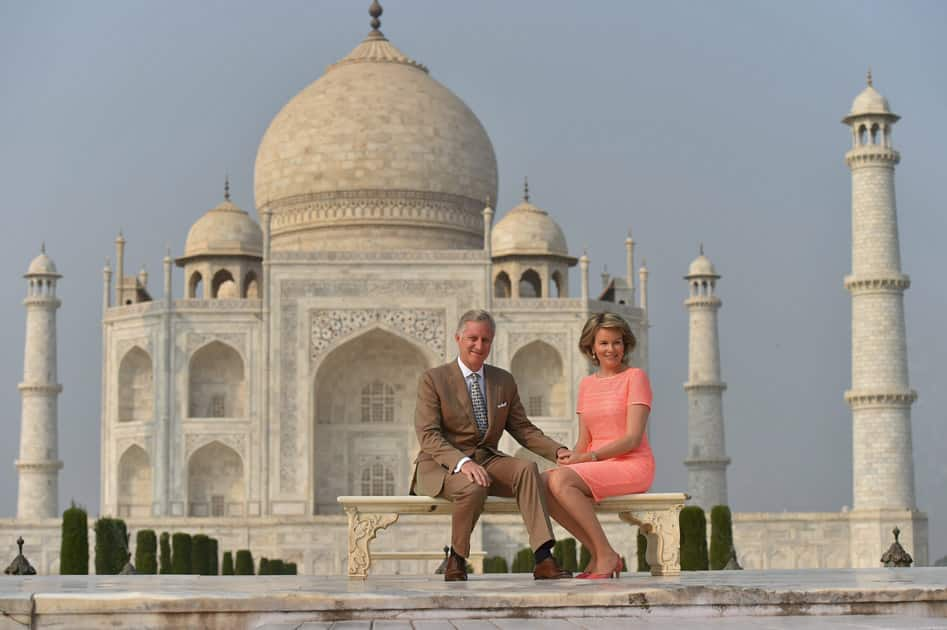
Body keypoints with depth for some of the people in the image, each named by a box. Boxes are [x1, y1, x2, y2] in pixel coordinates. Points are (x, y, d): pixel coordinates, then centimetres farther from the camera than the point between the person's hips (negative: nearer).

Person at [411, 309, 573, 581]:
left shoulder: (504, 381, 13)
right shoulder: (433, 380, -3)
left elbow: (522, 429, 14)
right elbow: (428, 435, -13)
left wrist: (558, 451, -4)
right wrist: (462, 462, -30)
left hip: (487, 460, 4)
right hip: (442, 466, -4)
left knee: (527, 468, -27)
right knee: (473, 487, -37)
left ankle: (544, 559, -35)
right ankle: (456, 561, -13)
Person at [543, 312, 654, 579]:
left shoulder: (635, 377, -2)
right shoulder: (586, 385, 17)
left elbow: (633, 438, -11)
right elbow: (584, 441, 15)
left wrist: (588, 457, -19)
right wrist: (571, 457, -8)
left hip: (633, 465, -6)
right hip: (596, 467, 6)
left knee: (560, 480, -30)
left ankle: (606, 554, -20)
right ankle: (597, 555, -13)